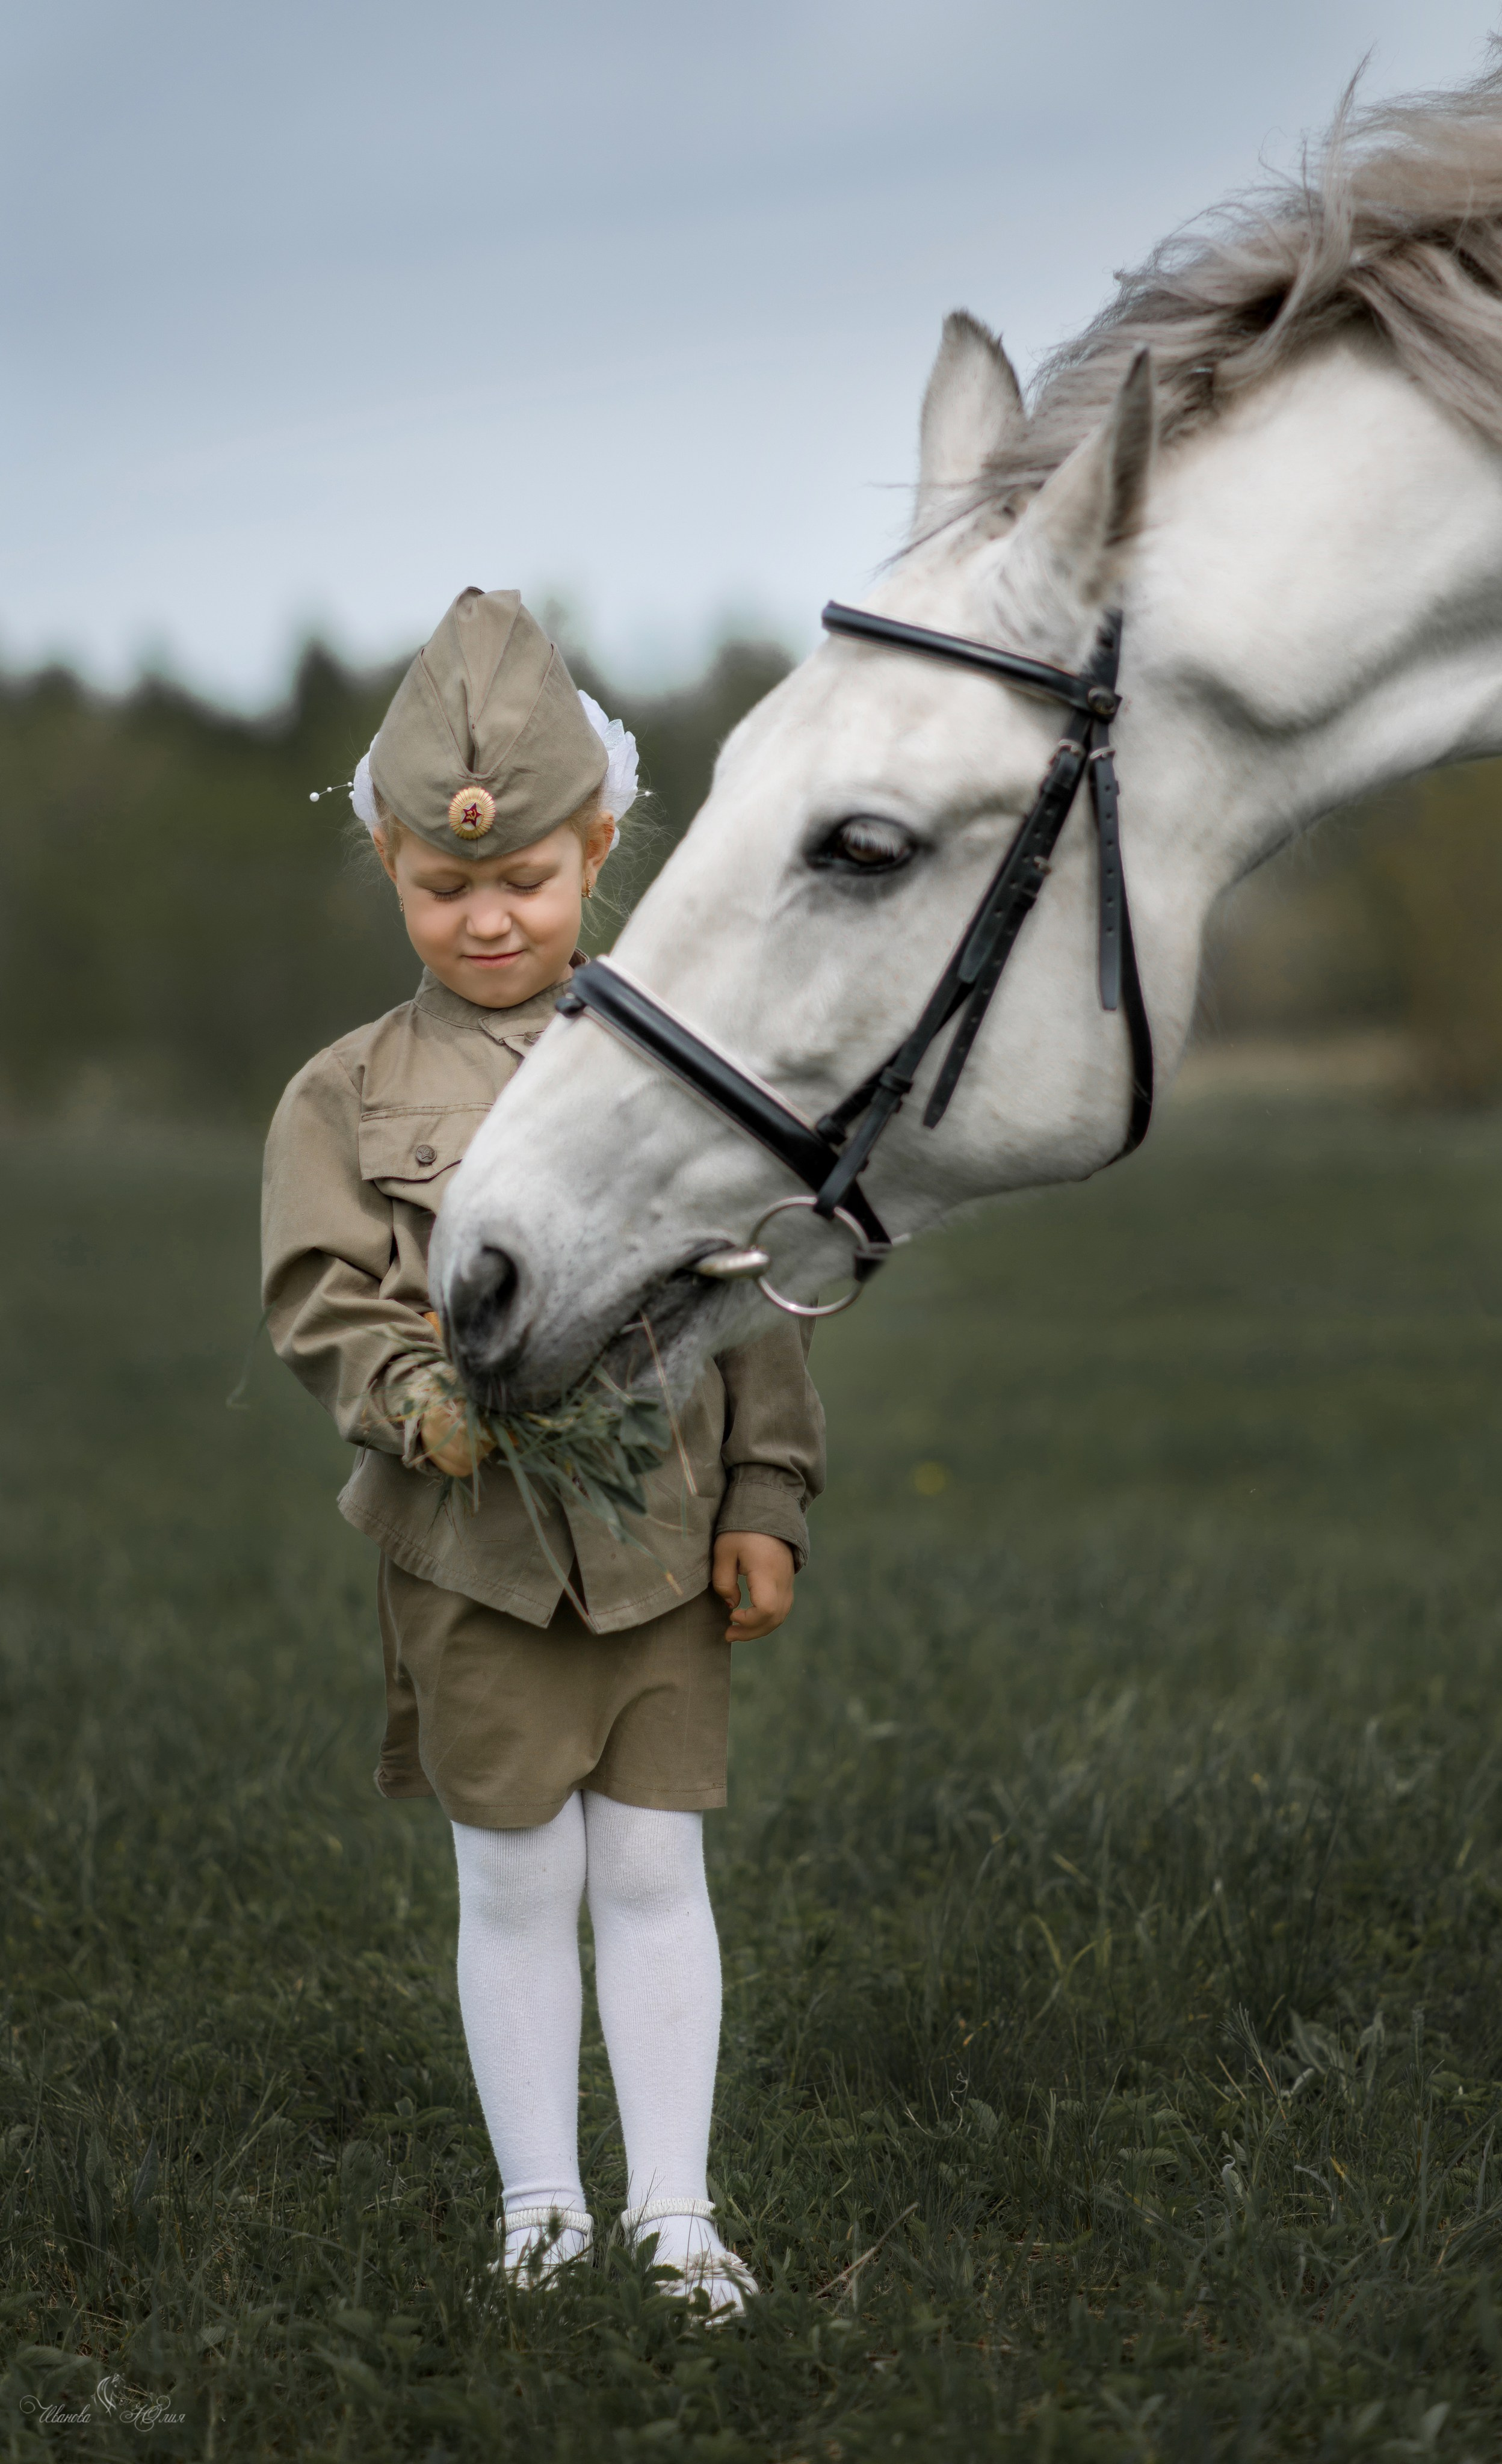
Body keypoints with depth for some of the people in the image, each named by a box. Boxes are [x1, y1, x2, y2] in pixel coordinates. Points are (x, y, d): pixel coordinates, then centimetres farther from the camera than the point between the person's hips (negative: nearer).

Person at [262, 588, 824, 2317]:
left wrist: (765, 1502, 2)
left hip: (665, 1541, 1)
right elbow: (326, 1306, -6)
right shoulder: (347, 1099, 0)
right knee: (518, 1883, 5)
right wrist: (424, 1405, -25)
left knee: (655, 1871, 4)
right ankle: (540, 2207, 18)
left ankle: (675, 2213, 12)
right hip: (473, 1549, -1)